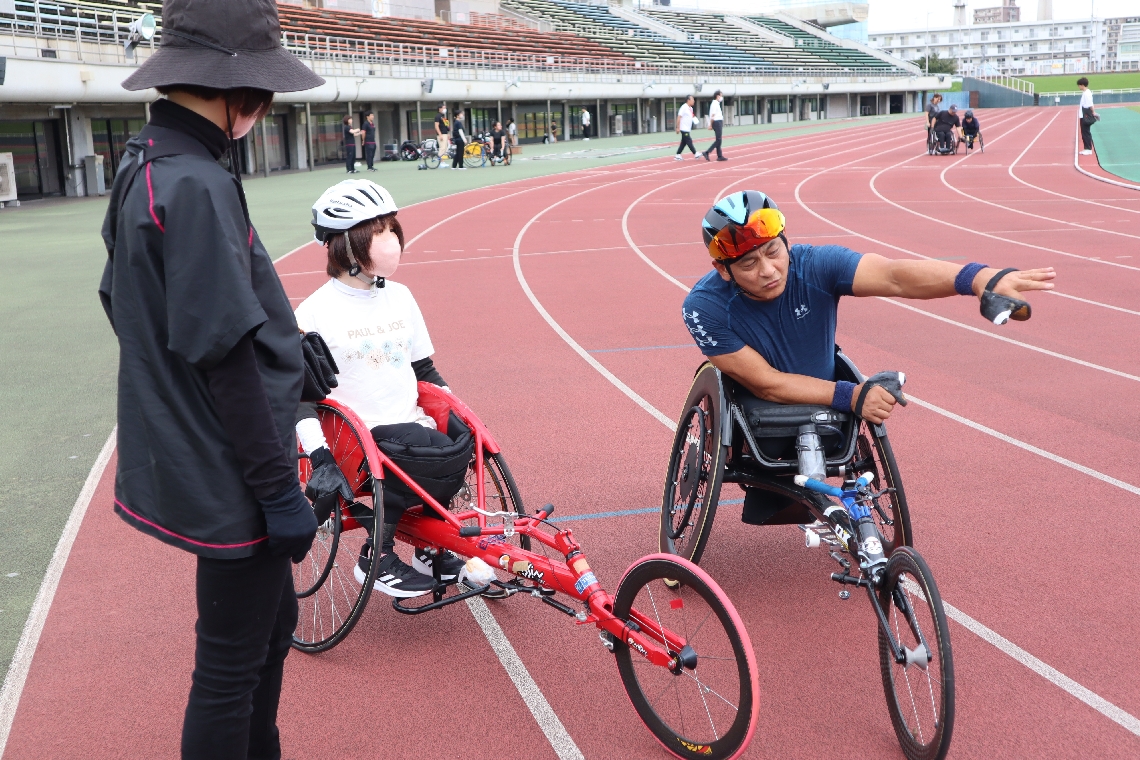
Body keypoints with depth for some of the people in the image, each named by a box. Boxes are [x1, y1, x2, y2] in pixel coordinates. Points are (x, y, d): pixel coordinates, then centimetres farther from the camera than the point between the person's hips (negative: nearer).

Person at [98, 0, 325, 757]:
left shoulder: (144, 167, 7)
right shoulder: (199, 185, -23)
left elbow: (126, 304, 16)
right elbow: (224, 358, -25)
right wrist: (279, 487, -19)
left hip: (184, 459, 10)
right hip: (229, 478, -10)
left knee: (272, 624, 24)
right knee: (231, 666, 5)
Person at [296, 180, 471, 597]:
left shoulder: (400, 297, 10)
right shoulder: (316, 311, -8)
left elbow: (425, 370, 18)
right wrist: (319, 455, -20)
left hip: (412, 425, 7)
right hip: (360, 437, -7)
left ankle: (429, 549, 5)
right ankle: (377, 558, -12)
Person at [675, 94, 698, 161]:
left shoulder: (690, 108, 13)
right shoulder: (684, 107, -14)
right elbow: (679, 117, -17)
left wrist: (693, 117, 4)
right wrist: (678, 128, -19)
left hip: (687, 129, 10)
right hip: (684, 129, -10)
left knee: (684, 142, 9)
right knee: (689, 141, -4)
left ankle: (677, 156, 12)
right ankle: (695, 154, 0)